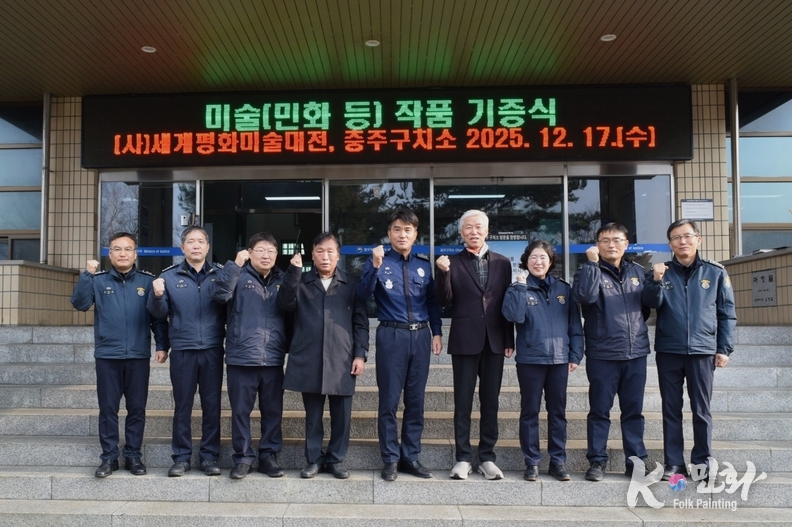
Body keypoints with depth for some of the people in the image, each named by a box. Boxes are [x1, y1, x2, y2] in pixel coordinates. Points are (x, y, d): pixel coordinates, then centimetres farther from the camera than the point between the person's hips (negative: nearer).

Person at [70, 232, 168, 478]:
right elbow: (80, 304, -9)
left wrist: (162, 345, -4)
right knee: (108, 409, 6)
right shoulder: (99, 280, 4)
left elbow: (159, 316, 4)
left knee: (137, 409, 6)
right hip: (107, 356, 0)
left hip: (138, 356, 0)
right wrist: (87, 274, -17)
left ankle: (133, 456, 17)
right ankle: (109, 457, 16)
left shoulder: (147, 281, 3)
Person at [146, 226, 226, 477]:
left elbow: (230, 309, 0)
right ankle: (181, 457, 16)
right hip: (182, 351, 0)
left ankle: (210, 456, 17)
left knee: (212, 404, 6)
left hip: (213, 350, 0)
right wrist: (157, 296, -16)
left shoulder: (220, 275, 4)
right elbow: (159, 313, 3)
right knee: (182, 405, 6)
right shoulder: (169, 276, 5)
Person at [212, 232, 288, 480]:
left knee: (273, 411, 9)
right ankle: (243, 457, 17)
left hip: (273, 359, 3)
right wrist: (235, 264, -18)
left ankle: (269, 455, 22)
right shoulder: (239, 276, 3)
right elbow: (220, 294, -16)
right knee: (241, 411, 5)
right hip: (241, 358, -2)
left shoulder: (282, 280, 12)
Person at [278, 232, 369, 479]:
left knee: (341, 414, 4)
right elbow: (285, 303, -6)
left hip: (341, 359, 0)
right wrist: (294, 271, -12)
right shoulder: (301, 282, 11)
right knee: (313, 413, 8)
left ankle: (335, 459, 18)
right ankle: (314, 459, 20)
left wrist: (360, 354, -2)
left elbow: (360, 321, 7)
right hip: (308, 359, 0)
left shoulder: (352, 283, 9)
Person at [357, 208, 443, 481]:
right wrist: (374, 266, -26)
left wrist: (437, 332, 6)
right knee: (389, 400, 1)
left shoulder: (424, 265, 11)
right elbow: (363, 293, -12)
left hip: (421, 336, 3)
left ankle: (411, 457, 19)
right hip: (392, 335, -3)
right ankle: (390, 459, 11)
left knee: (416, 399, 9)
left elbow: (432, 301, 14)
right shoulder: (379, 261, 2)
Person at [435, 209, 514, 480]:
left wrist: (510, 340, 4)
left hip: (494, 341, 2)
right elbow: (444, 301, -4)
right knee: (463, 402, 3)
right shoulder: (452, 262, 2)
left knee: (490, 401, 7)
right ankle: (463, 458, 10)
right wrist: (443, 273, -19)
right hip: (464, 341, -2)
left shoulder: (502, 263, 8)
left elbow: (506, 303, 8)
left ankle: (487, 457, 16)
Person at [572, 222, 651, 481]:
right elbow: (585, 296, -21)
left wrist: (636, 326, 5)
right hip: (602, 355, -3)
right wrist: (592, 263, -18)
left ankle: (636, 460, 19)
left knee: (634, 411, 10)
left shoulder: (638, 272, 11)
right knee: (600, 411, 3)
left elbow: (647, 306, 19)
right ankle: (597, 461, 12)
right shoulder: (590, 271, -1)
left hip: (636, 353, 4)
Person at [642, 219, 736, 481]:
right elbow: (651, 303, -9)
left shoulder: (716, 272, 4)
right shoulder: (660, 271, 6)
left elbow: (727, 313, 5)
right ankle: (673, 462, 12)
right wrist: (656, 281, -27)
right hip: (668, 351, 1)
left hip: (703, 351, -1)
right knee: (671, 409, 6)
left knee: (701, 410, 4)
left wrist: (725, 348, -1)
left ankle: (702, 462, 14)